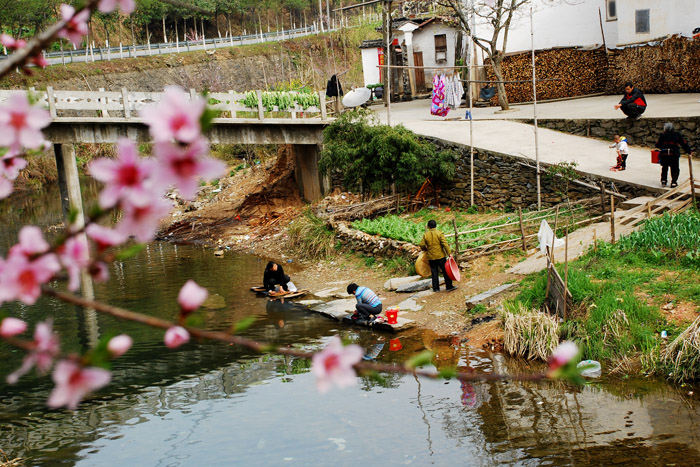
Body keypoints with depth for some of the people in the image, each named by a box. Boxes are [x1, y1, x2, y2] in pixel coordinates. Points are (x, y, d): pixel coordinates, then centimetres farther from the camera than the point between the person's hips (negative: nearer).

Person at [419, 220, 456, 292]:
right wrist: (449, 253, -10)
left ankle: (436, 288, 11)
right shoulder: (440, 233, -8)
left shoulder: (426, 235, -2)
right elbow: (445, 244, -14)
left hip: (431, 257, 2)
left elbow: (422, 245, 0)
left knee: (434, 272, 10)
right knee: (445, 271, 5)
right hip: (440, 256, -2)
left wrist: (425, 249, 20)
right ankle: (449, 286, 6)